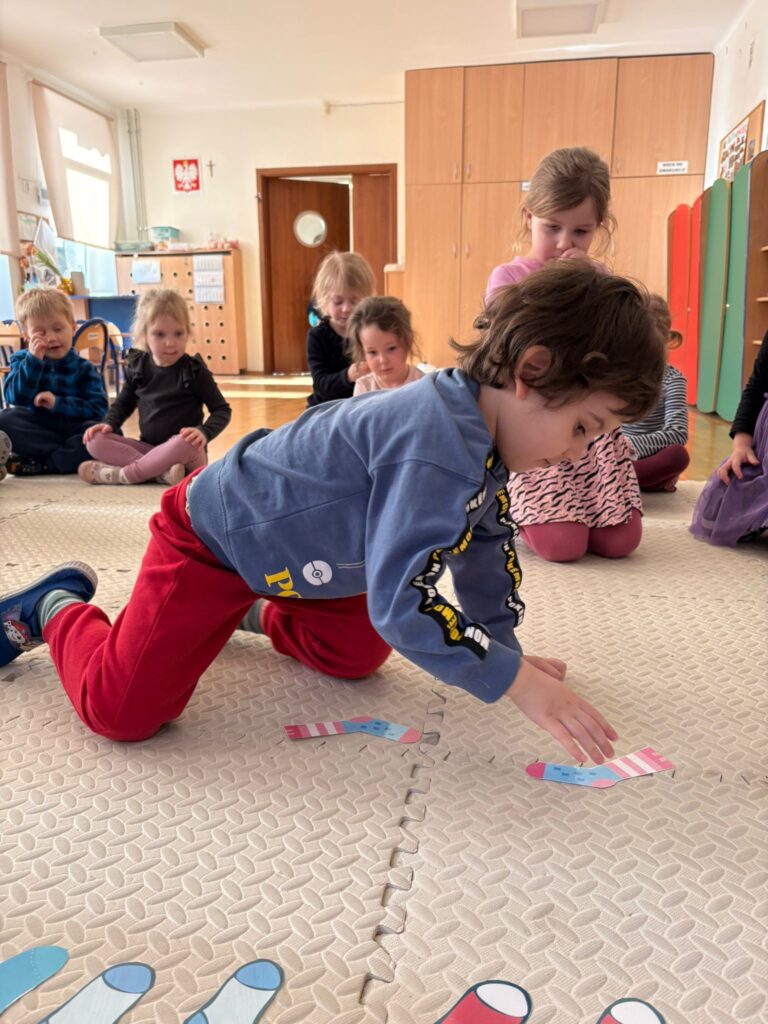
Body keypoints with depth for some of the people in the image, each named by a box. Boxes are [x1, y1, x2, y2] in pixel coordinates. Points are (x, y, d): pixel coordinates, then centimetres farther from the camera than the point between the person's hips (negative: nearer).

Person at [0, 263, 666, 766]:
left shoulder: (487, 439, -5)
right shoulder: (437, 442, -37)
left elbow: (489, 548, 9)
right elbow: (401, 602, -38)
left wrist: (502, 644, 10)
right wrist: (515, 680, -31)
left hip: (292, 545, 9)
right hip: (210, 536, -9)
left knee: (357, 657, 15)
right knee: (122, 710, -11)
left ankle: (261, 614, 36)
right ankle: (57, 609, 18)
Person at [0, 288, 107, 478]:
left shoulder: (84, 368, 6)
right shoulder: (22, 360, 10)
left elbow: (99, 410, -8)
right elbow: (16, 398, -9)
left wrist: (58, 403, -17)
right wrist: (33, 360, -15)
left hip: (74, 430, -1)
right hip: (35, 431, 1)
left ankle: (35, 464, -31)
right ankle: (73, 454, -27)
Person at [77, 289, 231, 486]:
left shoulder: (194, 370, -7)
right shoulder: (137, 366, 4)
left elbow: (222, 409, -4)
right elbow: (124, 402, 19)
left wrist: (204, 431, -22)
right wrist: (109, 423, -1)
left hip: (185, 451, -4)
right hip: (149, 448, 5)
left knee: (186, 443, -39)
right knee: (95, 441, -14)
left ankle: (122, 474, -24)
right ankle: (162, 472, -30)